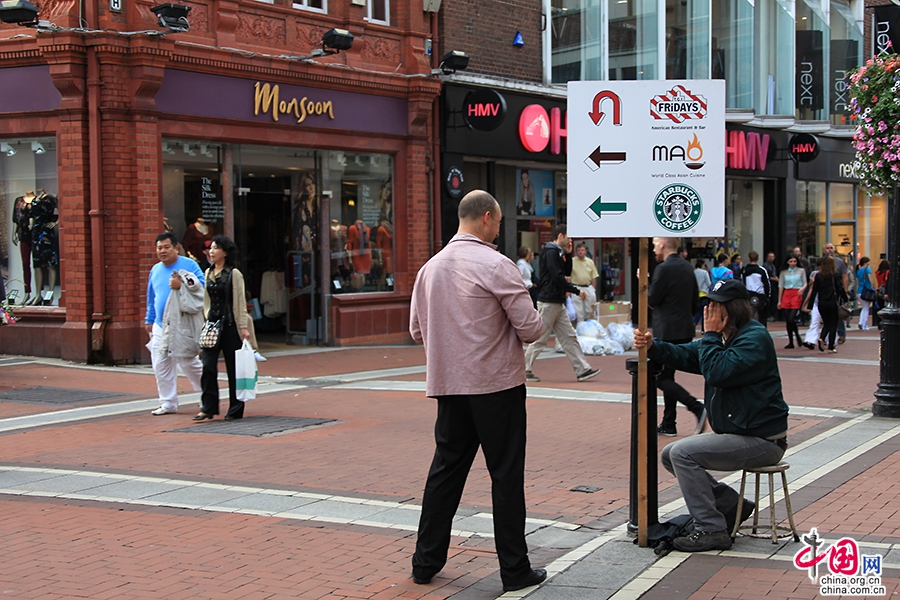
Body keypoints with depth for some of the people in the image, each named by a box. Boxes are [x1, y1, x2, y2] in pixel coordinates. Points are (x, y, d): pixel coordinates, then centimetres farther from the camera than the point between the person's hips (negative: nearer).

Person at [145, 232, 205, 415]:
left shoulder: (189, 265, -4)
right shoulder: (155, 270, 15)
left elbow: (202, 285, -15)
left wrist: (182, 285, -26)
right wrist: (149, 320, 26)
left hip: (183, 326, -6)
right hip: (160, 326, 6)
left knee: (188, 362, -4)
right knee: (161, 366, 3)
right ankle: (168, 403, 13)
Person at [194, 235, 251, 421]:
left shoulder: (234, 274, -3)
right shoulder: (208, 273, 12)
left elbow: (240, 302, -4)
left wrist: (243, 327, -9)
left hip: (230, 324, -5)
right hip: (212, 323, 5)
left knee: (234, 369, 2)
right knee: (207, 366, -6)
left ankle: (235, 410, 10)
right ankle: (208, 408, -1)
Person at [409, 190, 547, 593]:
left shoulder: (431, 267, 7)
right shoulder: (496, 265, -12)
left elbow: (417, 331, 13)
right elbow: (530, 328, -12)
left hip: (448, 385, 6)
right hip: (497, 385, -6)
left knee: (445, 470, 14)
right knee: (506, 475, 1)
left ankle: (426, 561, 19)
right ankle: (515, 570, 7)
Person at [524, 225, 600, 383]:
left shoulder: (560, 253, 15)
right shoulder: (551, 252, -15)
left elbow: (567, 271, 18)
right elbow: (557, 277, -22)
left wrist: (568, 254, 6)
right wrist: (576, 291, -17)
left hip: (558, 302, 10)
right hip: (548, 302, -10)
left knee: (569, 337, 8)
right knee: (540, 339, -3)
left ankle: (582, 370, 8)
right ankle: (524, 370, 6)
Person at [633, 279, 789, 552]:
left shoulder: (754, 339, -18)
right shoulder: (726, 337, 13)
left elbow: (717, 372, -29)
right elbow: (686, 355, 5)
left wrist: (711, 334, -18)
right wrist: (652, 346, -11)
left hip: (761, 440, -10)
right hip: (736, 433, 10)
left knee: (683, 453, -21)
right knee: (669, 456, 8)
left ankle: (711, 530, -14)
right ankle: (733, 506, 13)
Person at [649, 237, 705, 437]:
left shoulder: (664, 269, -16)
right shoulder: (687, 267, 11)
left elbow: (652, 301, -12)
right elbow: (695, 299, 15)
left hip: (667, 333, -9)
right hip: (685, 330, 9)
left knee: (661, 378, -4)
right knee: (668, 375, 15)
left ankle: (697, 407, -17)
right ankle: (668, 425, 17)